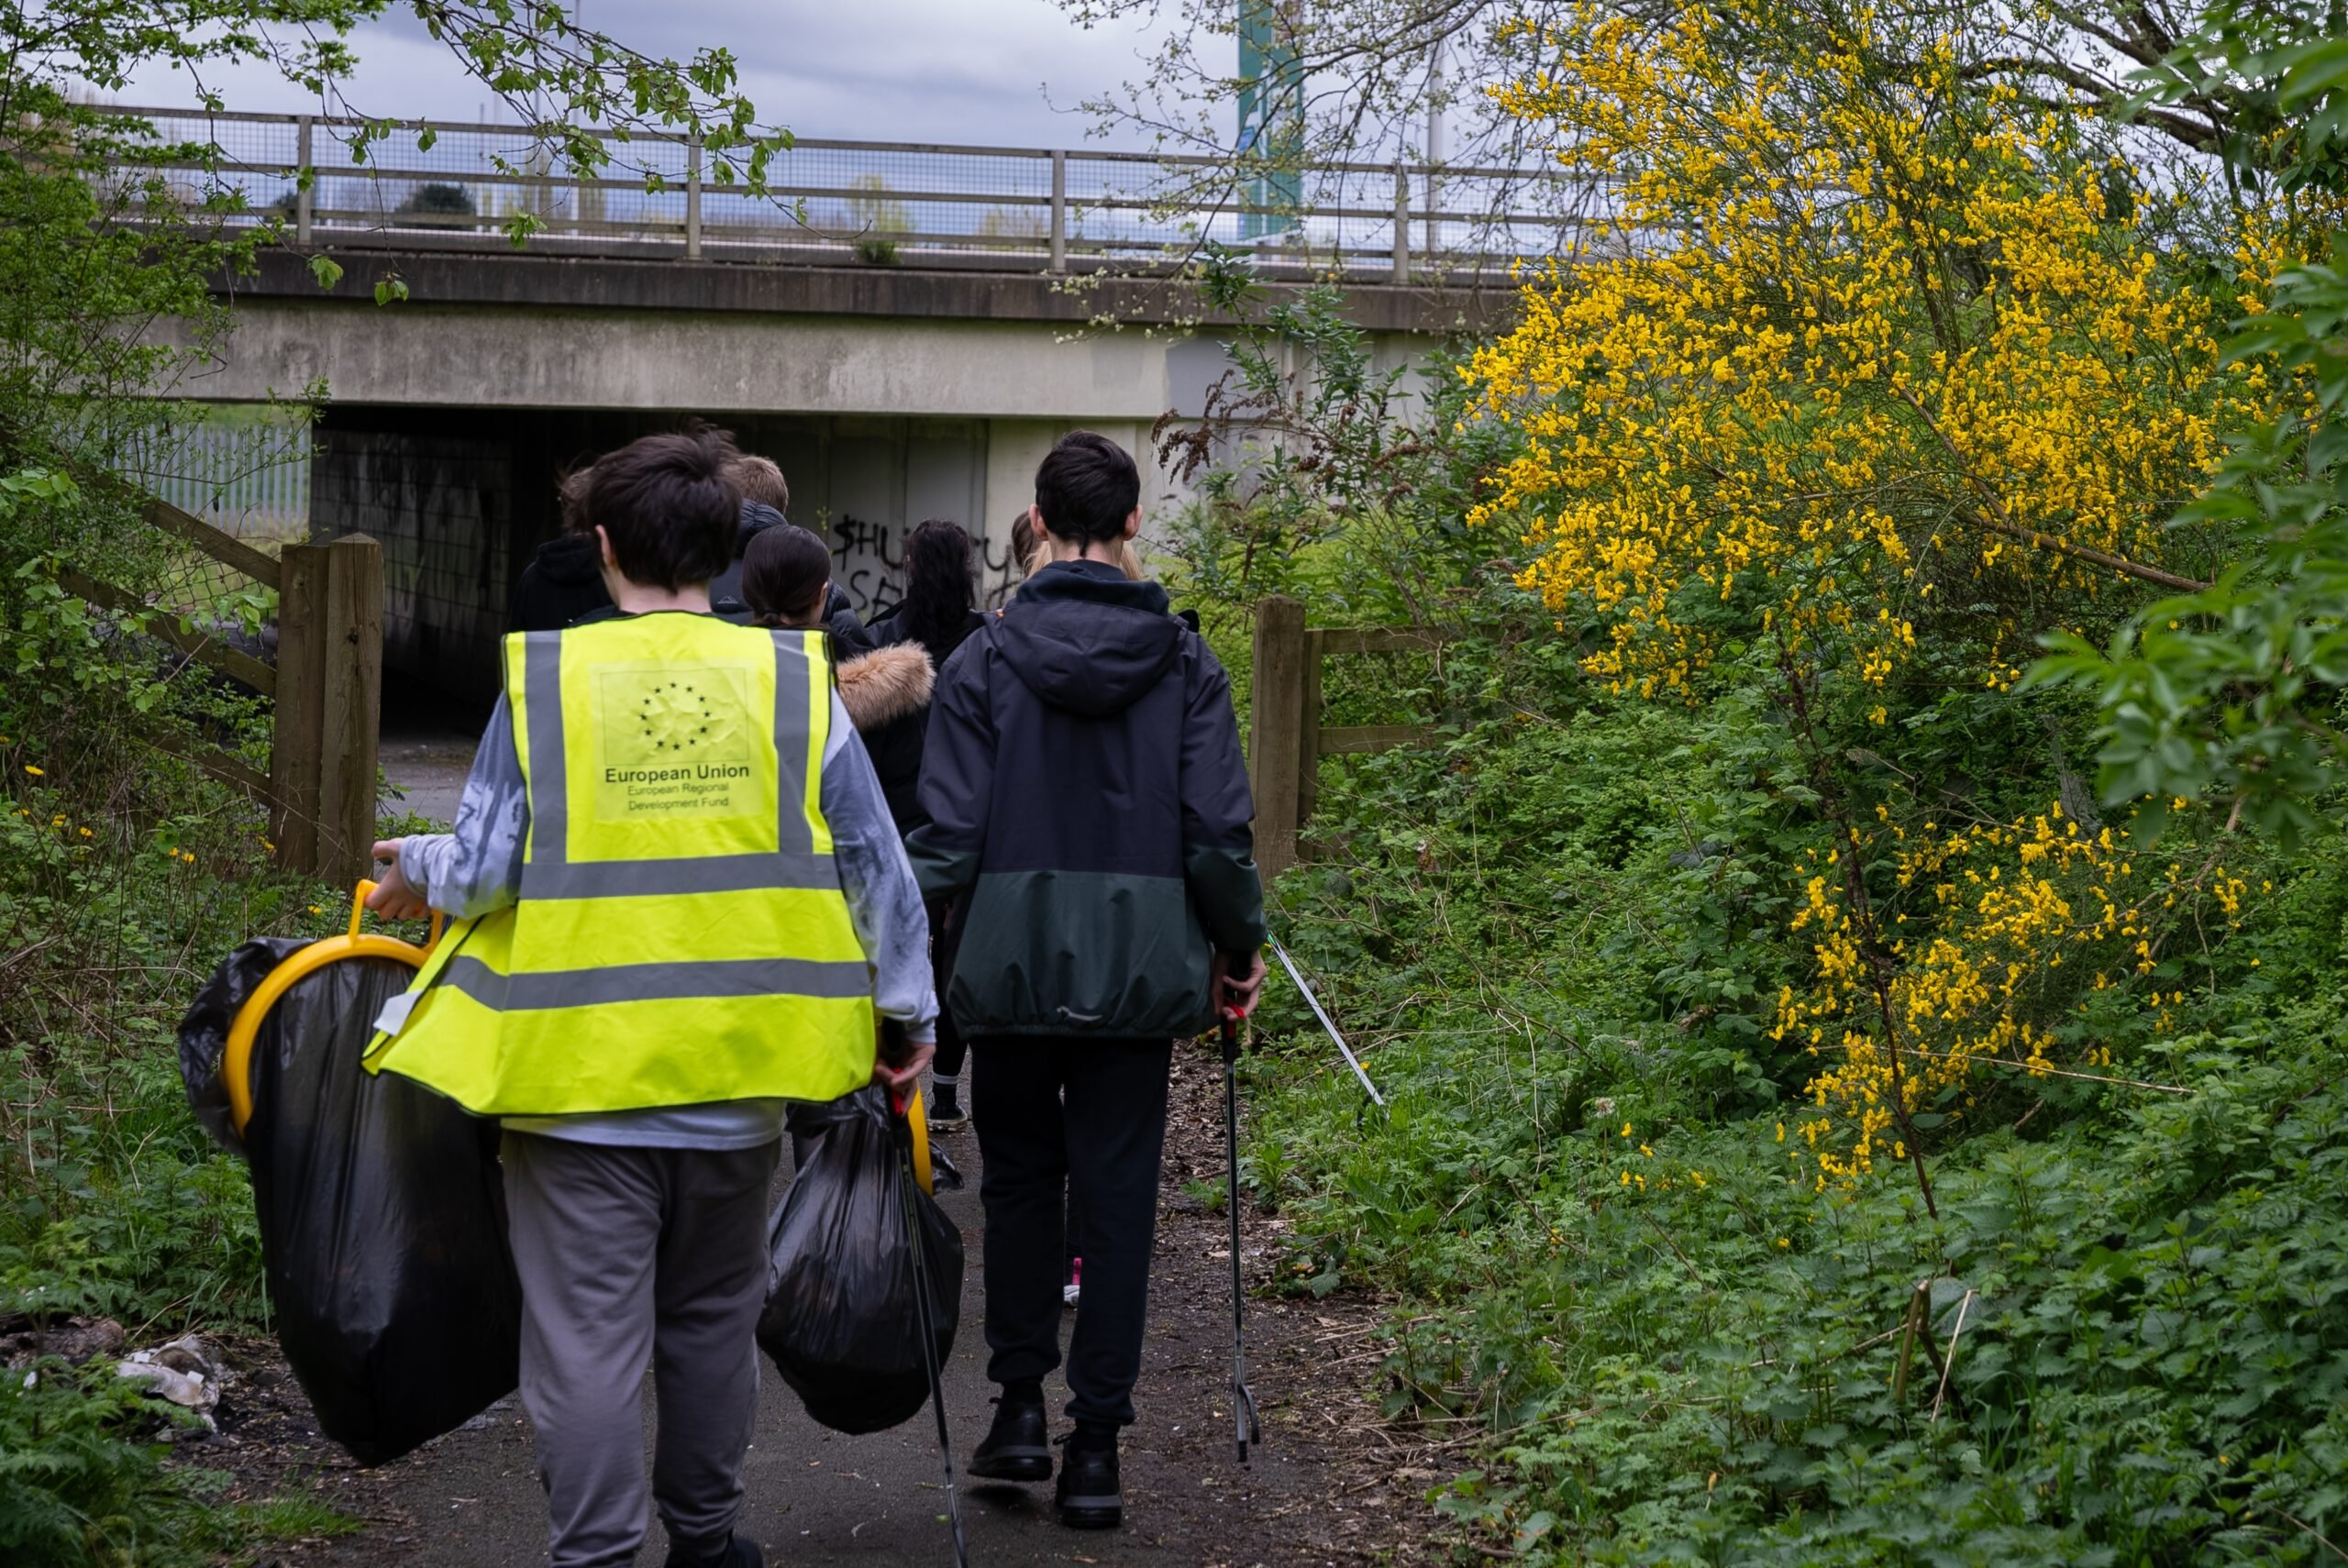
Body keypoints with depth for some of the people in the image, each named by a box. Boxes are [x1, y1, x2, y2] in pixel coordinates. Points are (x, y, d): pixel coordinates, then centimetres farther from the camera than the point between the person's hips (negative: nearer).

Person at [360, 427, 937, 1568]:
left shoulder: (543, 679, -7)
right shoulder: (793, 680, -1)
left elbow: (485, 872, -7)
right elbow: (874, 865, 3)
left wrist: (417, 870, 15)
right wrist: (905, 1012, 14)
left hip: (580, 1073, -3)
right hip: (738, 1080, 3)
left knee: (587, 1335, 4)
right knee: (712, 1318, 19)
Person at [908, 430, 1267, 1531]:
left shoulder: (984, 662, -5)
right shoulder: (1185, 665, -1)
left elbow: (949, 837, -8)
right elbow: (1220, 833, -2)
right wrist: (1239, 951, 12)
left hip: (1012, 971, 0)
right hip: (1140, 973, 0)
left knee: (1019, 1181, 17)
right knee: (1117, 1196, 6)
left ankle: (1020, 1406, 18)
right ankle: (1095, 1445, 7)